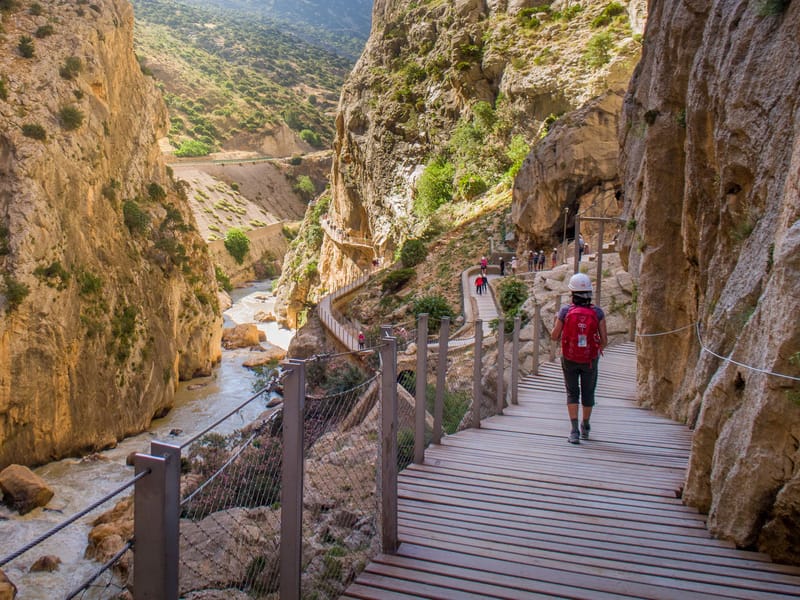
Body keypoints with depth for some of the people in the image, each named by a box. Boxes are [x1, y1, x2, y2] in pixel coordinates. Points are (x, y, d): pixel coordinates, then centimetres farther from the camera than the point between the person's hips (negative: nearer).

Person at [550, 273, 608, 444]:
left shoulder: (565, 311, -12)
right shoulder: (598, 312, -11)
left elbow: (554, 337, -6)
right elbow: (604, 341, -8)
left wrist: (556, 324, 13)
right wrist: (599, 346, 14)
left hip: (569, 359, -1)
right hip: (590, 359, 1)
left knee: (572, 393, 12)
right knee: (588, 392, 20)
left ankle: (574, 430, -2)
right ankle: (585, 428, 37)